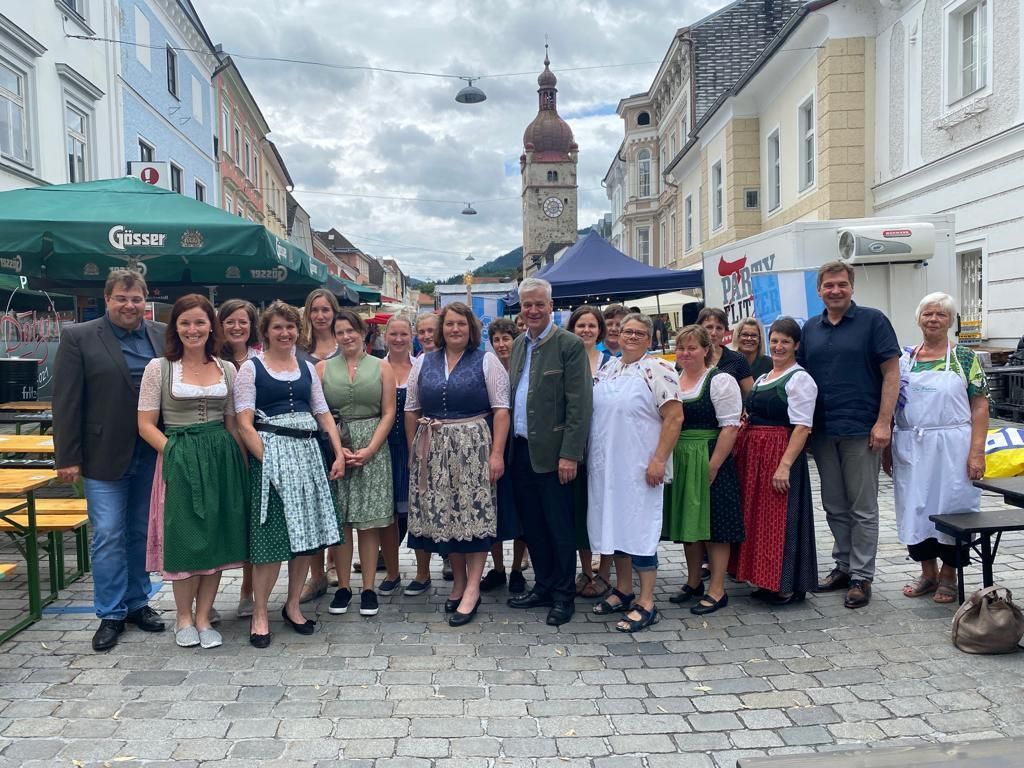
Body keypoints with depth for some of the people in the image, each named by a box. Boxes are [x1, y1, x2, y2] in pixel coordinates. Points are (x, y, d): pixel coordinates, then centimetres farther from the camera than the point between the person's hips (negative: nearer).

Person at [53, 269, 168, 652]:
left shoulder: (163, 336, 5)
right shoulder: (79, 338, -4)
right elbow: (65, 402, -6)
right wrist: (68, 457, -10)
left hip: (152, 454, 3)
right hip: (104, 455, -3)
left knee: (142, 532, 14)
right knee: (108, 536, 2)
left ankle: (137, 602, 27)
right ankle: (110, 614, 15)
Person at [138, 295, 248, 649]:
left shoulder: (226, 369, 7)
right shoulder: (159, 367, -1)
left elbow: (233, 423, 11)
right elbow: (146, 425, -3)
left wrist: (243, 461, 1)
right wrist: (176, 452, -14)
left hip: (221, 460, 3)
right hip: (178, 461, -3)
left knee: (216, 538, 5)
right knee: (184, 538, 3)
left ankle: (203, 619, 19)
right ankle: (184, 618, 22)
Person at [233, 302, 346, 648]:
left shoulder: (307, 368, 14)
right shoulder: (250, 368, 0)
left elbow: (324, 414, 12)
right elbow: (244, 424, -7)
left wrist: (339, 454, 1)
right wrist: (266, 460, -16)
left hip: (308, 452, 5)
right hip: (270, 454, -5)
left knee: (306, 534, 8)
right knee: (271, 537, -4)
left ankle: (293, 606, 23)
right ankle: (259, 614, 11)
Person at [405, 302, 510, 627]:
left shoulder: (486, 361, 1)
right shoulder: (423, 363, 11)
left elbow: (501, 409, -4)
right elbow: (411, 410, 14)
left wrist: (497, 453, -11)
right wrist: (413, 452, 9)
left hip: (472, 447, -3)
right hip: (433, 449, 4)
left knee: (474, 512, -4)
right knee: (442, 514, 6)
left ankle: (472, 588, 4)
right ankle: (458, 581, 21)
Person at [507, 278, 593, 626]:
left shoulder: (570, 345, -9)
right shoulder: (519, 344, 12)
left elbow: (579, 405, -13)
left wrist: (569, 454, -17)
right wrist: (506, 446, 9)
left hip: (552, 451, -6)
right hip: (520, 450, 6)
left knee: (559, 526, 4)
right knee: (532, 525, 14)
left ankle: (564, 596, 17)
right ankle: (543, 587, 29)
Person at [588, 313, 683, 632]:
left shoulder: (657, 370, -8)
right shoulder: (606, 370, 12)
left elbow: (674, 417, -13)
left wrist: (659, 460, -19)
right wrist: (590, 456, 12)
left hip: (639, 468, -7)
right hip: (606, 466, 7)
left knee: (640, 528, -2)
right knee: (614, 525, 13)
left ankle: (646, 604, 7)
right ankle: (623, 591, 27)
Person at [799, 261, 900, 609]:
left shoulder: (873, 321, -3)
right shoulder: (810, 329, 11)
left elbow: (891, 372, -6)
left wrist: (883, 422, -13)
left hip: (861, 430, -5)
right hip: (822, 432, 5)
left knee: (863, 509, 3)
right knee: (834, 507, 13)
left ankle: (862, 577, 12)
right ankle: (844, 565, 27)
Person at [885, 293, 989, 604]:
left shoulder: (964, 357, 0)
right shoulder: (904, 359, 8)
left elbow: (980, 407, -4)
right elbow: (889, 405, 10)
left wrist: (977, 452, -12)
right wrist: (886, 448, 7)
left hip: (952, 447, -3)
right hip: (911, 449, 3)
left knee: (953, 509, 4)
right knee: (915, 509, 9)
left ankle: (948, 576, 21)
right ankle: (928, 572, 25)